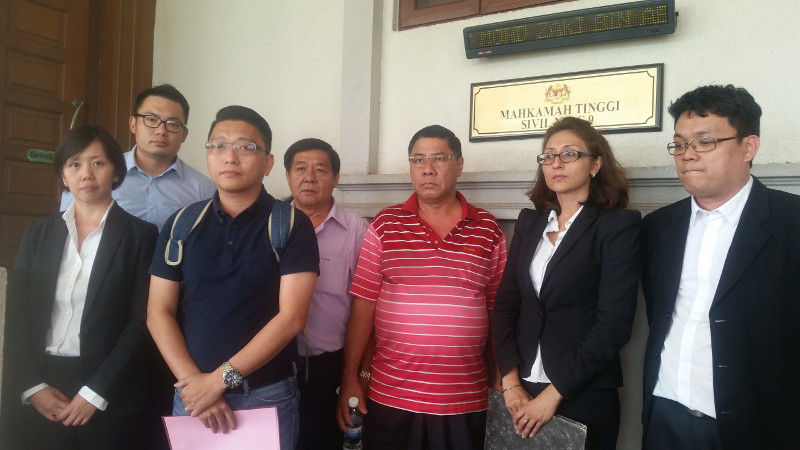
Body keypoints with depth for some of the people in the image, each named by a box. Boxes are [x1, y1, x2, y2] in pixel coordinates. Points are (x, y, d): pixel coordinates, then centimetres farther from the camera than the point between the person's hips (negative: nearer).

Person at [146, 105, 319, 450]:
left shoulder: (292, 225, -8)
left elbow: (291, 318, -14)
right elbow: (159, 313, 1)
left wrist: (220, 378, -15)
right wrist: (192, 381, -10)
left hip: (268, 396, -2)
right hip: (192, 393, 3)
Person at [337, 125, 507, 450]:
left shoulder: (489, 230, 1)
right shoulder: (384, 225, -1)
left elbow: (498, 311, 5)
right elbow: (363, 305, -1)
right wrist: (350, 379, -2)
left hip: (465, 401, 1)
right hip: (390, 397, 0)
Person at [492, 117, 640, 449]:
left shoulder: (618, 225, -7)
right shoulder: (529, 222, 7)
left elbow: (614, 324, -14)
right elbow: (505, 303, 3)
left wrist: (553, 394, -15)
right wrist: (511, 381, -6)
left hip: (584, 398, -4)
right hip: (522, 393, 4)